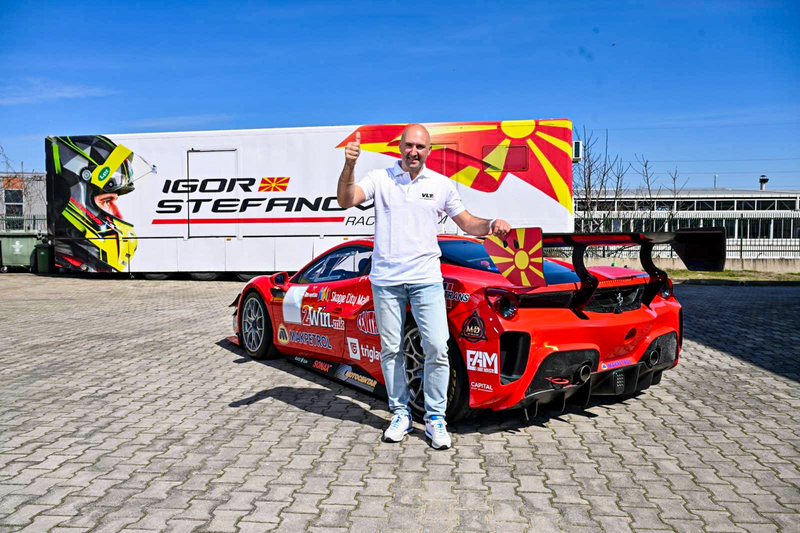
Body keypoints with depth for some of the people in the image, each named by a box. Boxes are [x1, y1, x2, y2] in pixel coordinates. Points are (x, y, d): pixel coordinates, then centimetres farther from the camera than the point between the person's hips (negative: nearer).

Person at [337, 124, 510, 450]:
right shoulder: (380, 179, 3)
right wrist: (349, 166, -25)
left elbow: (467, 223, 12)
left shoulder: (441, 185, 8)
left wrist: (491, 225, -8)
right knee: (391, 350, 8)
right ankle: (400, 415, 23)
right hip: (386, 279, 0)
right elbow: (345, 201, -10)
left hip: (426, 279, 0)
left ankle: (435, 419, 9)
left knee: (437, 348, -6)